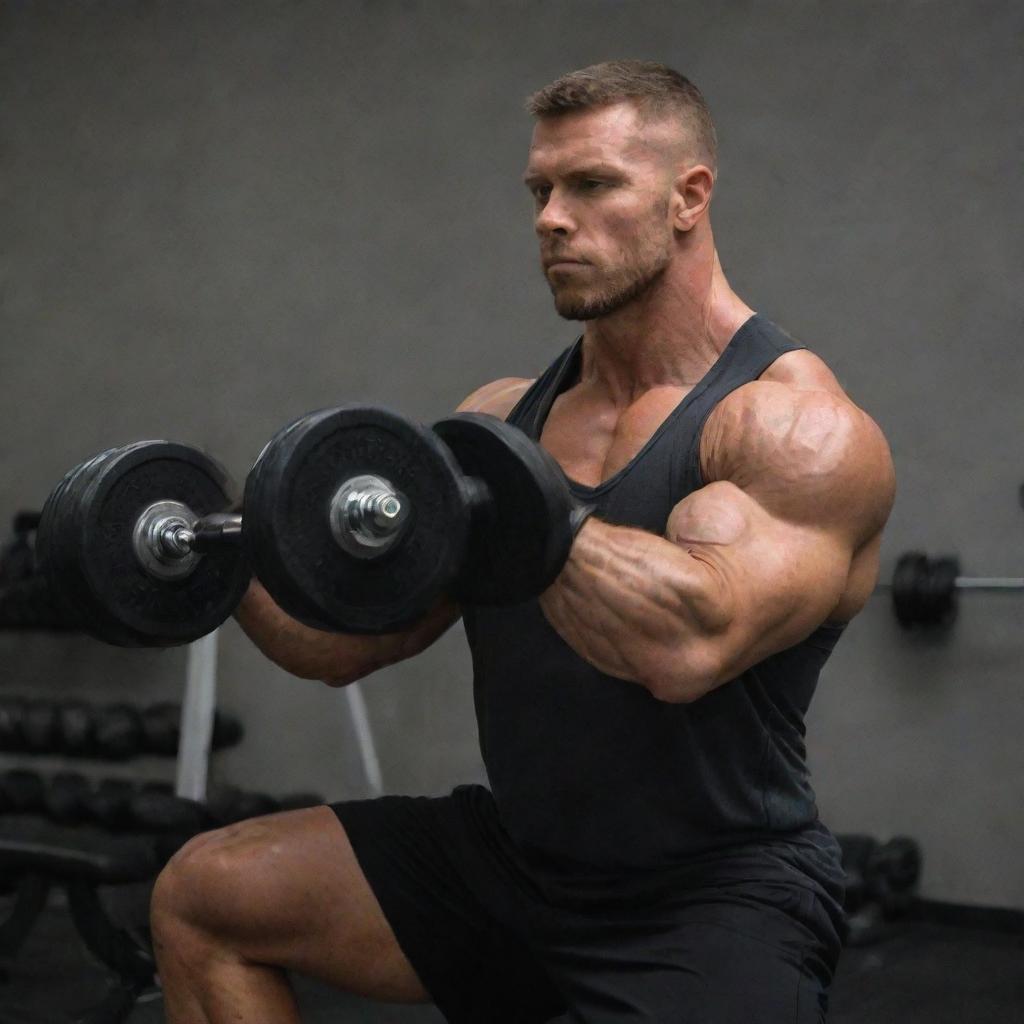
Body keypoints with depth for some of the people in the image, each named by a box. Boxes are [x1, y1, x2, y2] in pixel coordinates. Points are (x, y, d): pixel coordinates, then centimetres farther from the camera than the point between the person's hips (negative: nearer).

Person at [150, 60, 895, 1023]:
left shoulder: (797, 425, -15)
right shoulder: (506, 416, 6)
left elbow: (688, 643, -33)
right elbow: (346, 640, 9)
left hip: (712, 896, -7)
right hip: (518, 852, 7)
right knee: (202, 895, 8)